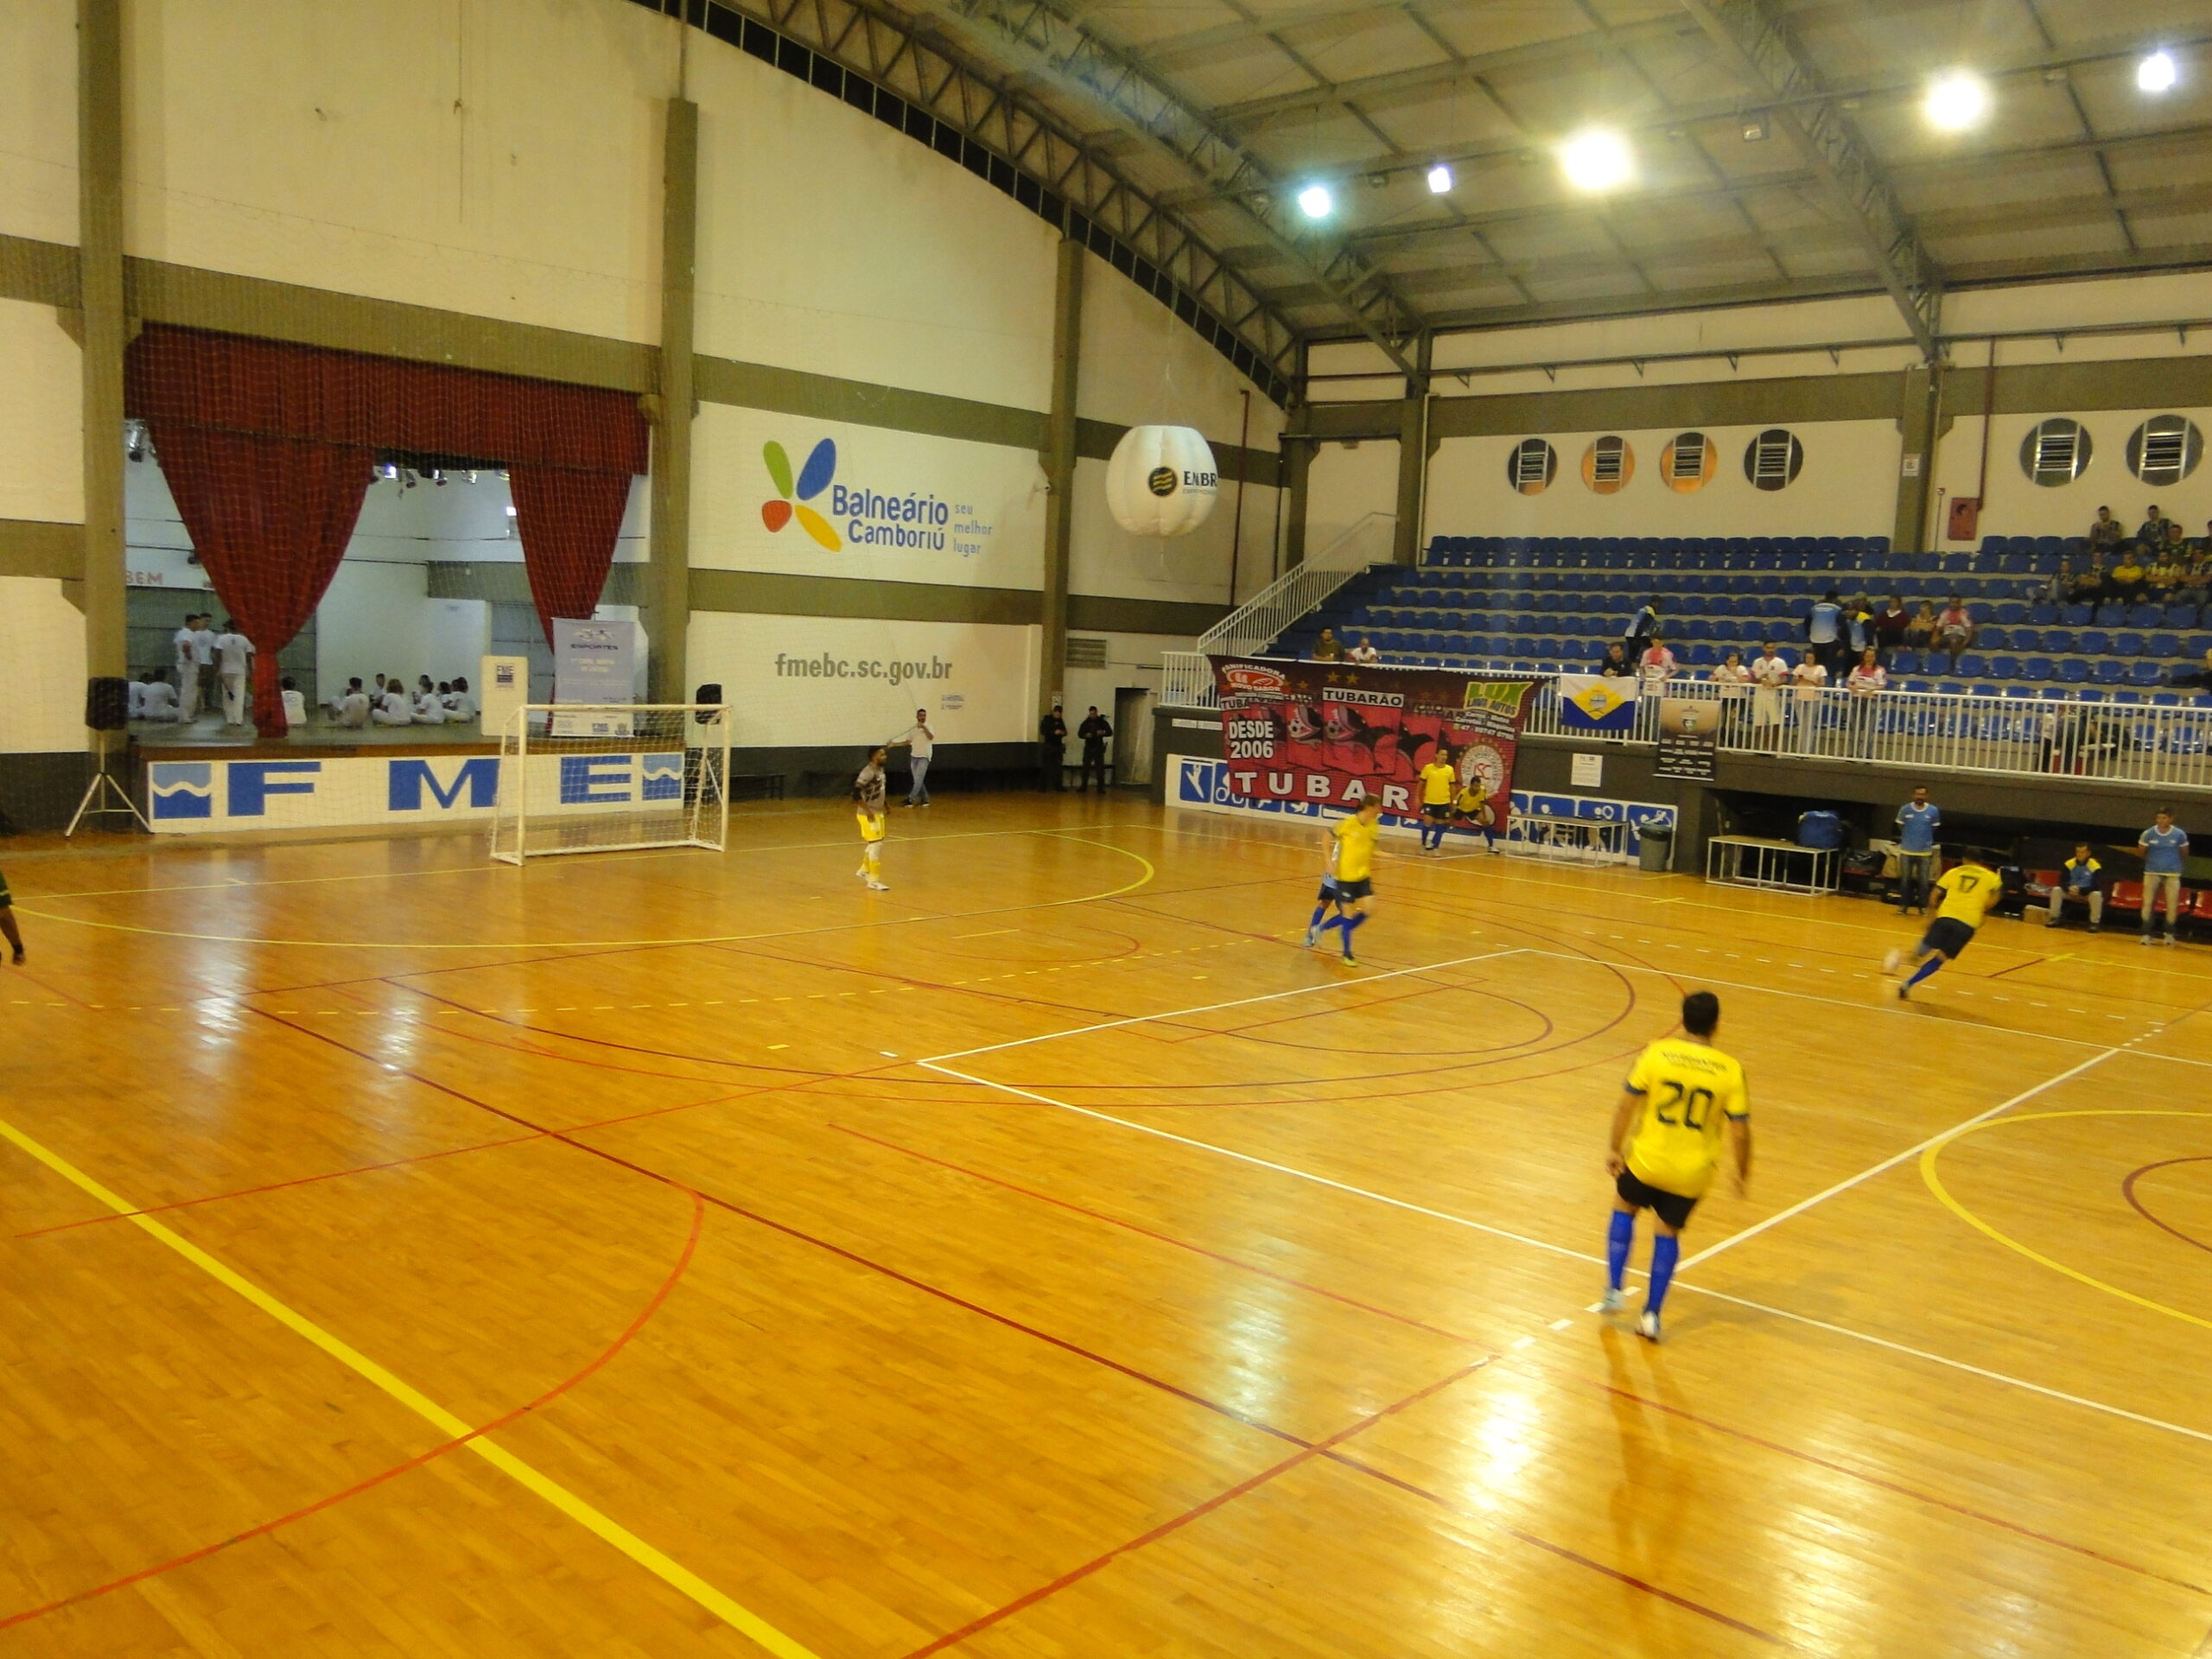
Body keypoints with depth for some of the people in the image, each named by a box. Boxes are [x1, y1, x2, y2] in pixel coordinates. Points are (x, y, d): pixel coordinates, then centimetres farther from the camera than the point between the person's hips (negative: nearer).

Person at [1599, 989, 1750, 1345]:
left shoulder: (1656, 1053, -11)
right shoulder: (1731, 1070, -9)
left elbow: (1626, 1105, -8)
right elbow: (1739, 1131, -7)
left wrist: (1614, 1148, 4)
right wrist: (1742, 1172, 9)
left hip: (1647, 1160, -1)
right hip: (1692, 1173, 1)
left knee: (1624, 1207, 26)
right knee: (1668, 1232, 20)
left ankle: (1613, 1291, 22)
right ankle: (1651, 1315, 18)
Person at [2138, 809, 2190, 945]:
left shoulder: (2180, 834, -5)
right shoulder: (2148, 834, -7)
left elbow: (2185, 854, 9)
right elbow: (2142, 853, 8)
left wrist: (2173, 861, 3)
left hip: (2172, 874, 0)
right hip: (2152, 872, 0)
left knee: (2172, 905, 2)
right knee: (2148, 903, -2)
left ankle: (2169, 934, 17)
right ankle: (2146, 934, 6)